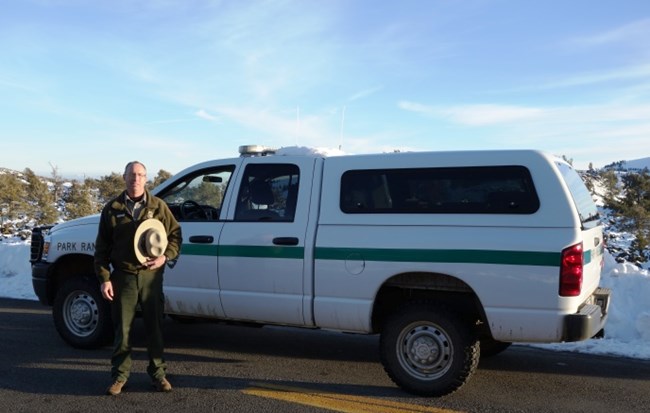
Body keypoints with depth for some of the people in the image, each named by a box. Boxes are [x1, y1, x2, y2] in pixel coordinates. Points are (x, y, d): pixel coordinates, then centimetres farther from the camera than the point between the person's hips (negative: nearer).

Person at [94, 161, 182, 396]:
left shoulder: (158, 206, 5)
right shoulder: (112, 208, 5)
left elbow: (175, 234, 8)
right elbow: (102, 247, 5)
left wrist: (165, 256, -9)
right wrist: (104, 278, -2)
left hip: (151, 276, 0)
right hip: (123, 277, 0)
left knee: (154, 327, 7)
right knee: (122, 328, 6)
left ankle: (157, 373, 20)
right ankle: (120, 375, 20)